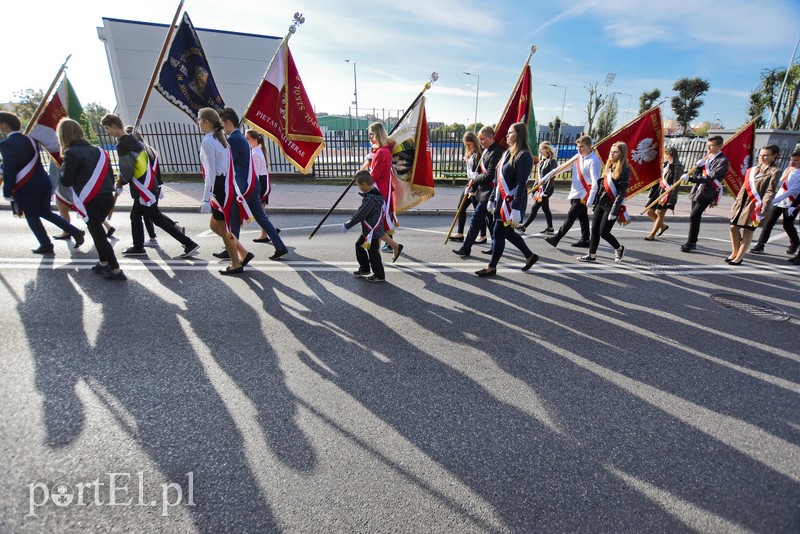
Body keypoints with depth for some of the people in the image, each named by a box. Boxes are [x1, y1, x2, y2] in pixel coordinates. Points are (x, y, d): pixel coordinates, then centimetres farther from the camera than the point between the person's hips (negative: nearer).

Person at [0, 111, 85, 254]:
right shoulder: (29, 139, 7)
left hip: (25, 189, -7)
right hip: (43, 183, 7)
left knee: (32, 217, 8)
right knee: (45, 212, 19)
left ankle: (46, 245, 15)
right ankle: (75, 232, 6)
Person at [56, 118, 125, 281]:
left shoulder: (71, 153, -9)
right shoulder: (97, 150, 11)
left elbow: (66, 181, -7)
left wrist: (63, 169, 10)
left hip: (90, 201, -6)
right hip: (107, 197, 7)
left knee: (98, 234, 2)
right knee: (98, 231, 22)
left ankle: (116, 270, 0)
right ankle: (104, 263, 26)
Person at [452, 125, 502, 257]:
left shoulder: (496, 152, -17)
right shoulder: (486, 151, 13)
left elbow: (489, 176, -21)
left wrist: (475, 178, -6)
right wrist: (473, 188, 12)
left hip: (489, 193, -10)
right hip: (484, 191, 10)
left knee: (476, 219, -6)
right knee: (490, 220, 16)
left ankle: (466, 249, 0)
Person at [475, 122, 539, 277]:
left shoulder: (524, 156, -15)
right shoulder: (508, 153, 14)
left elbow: (521, 184, -21)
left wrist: (516, 208, -25)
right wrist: (492, 198, 19)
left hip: (512, 202, -9)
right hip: (502, 200, 9)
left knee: (499, 233, -2)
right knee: (508, 232, 17)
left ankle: (492, 267, 12)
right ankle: (530, 256, 33)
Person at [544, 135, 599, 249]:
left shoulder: (593, 161, -17)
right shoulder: (578, 157, 7)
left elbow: (595, 182, -20)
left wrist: (590, 200, -25)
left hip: (583, 195, -8)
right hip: (576, 193, 8)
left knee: (570, 217, -6)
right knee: (582, 217, 15)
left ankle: (556, 238, -3)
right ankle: (585, 240, 24)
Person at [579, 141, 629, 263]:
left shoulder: (625, 170, -12)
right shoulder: (608, 167, 12)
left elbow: (621, 193, -17)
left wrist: (614, 210, -21)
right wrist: (595, 202, 15)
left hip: (611, 205, -7)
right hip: (601, 203, 7)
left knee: (603, 232, -4)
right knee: (594, 229, 5)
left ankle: (619, 248, 22)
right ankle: (592, 255, 13)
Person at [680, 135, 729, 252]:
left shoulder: (722, 161, -11)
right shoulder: (707, 157, 13)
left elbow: (710, 178, -22)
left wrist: (690, 178, -30)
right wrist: (698, 166, -9)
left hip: (707, 193, -7)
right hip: (697, 191, 7)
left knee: (694, 216, -15)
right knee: (695, 217, 12)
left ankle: (691, 243, -8)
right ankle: (692, 242, 21)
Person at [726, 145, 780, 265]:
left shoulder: (775, 171, -5)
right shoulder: (752, 170, 14)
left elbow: (770, 192, -11)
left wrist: (762, 209, -18)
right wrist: (736, 203, 12)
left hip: (755, 204, -6)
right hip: (743, 202, 6)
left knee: (748, 230, -1)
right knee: (734, 227, 5)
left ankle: (739, 257, 6)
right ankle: (734, 253, 21)